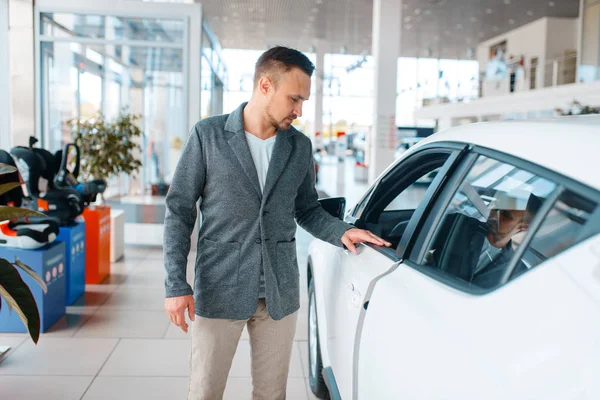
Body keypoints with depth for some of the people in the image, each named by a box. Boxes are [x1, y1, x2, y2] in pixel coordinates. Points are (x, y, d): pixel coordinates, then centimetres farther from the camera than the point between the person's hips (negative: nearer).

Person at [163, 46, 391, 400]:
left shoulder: (300, 146, 5)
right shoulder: (209, 135, -5)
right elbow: (179, 210, -4)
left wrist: (342, 232, -7)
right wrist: (176, 283, -10)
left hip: (280, 292, 3)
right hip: (220, 290, -3)